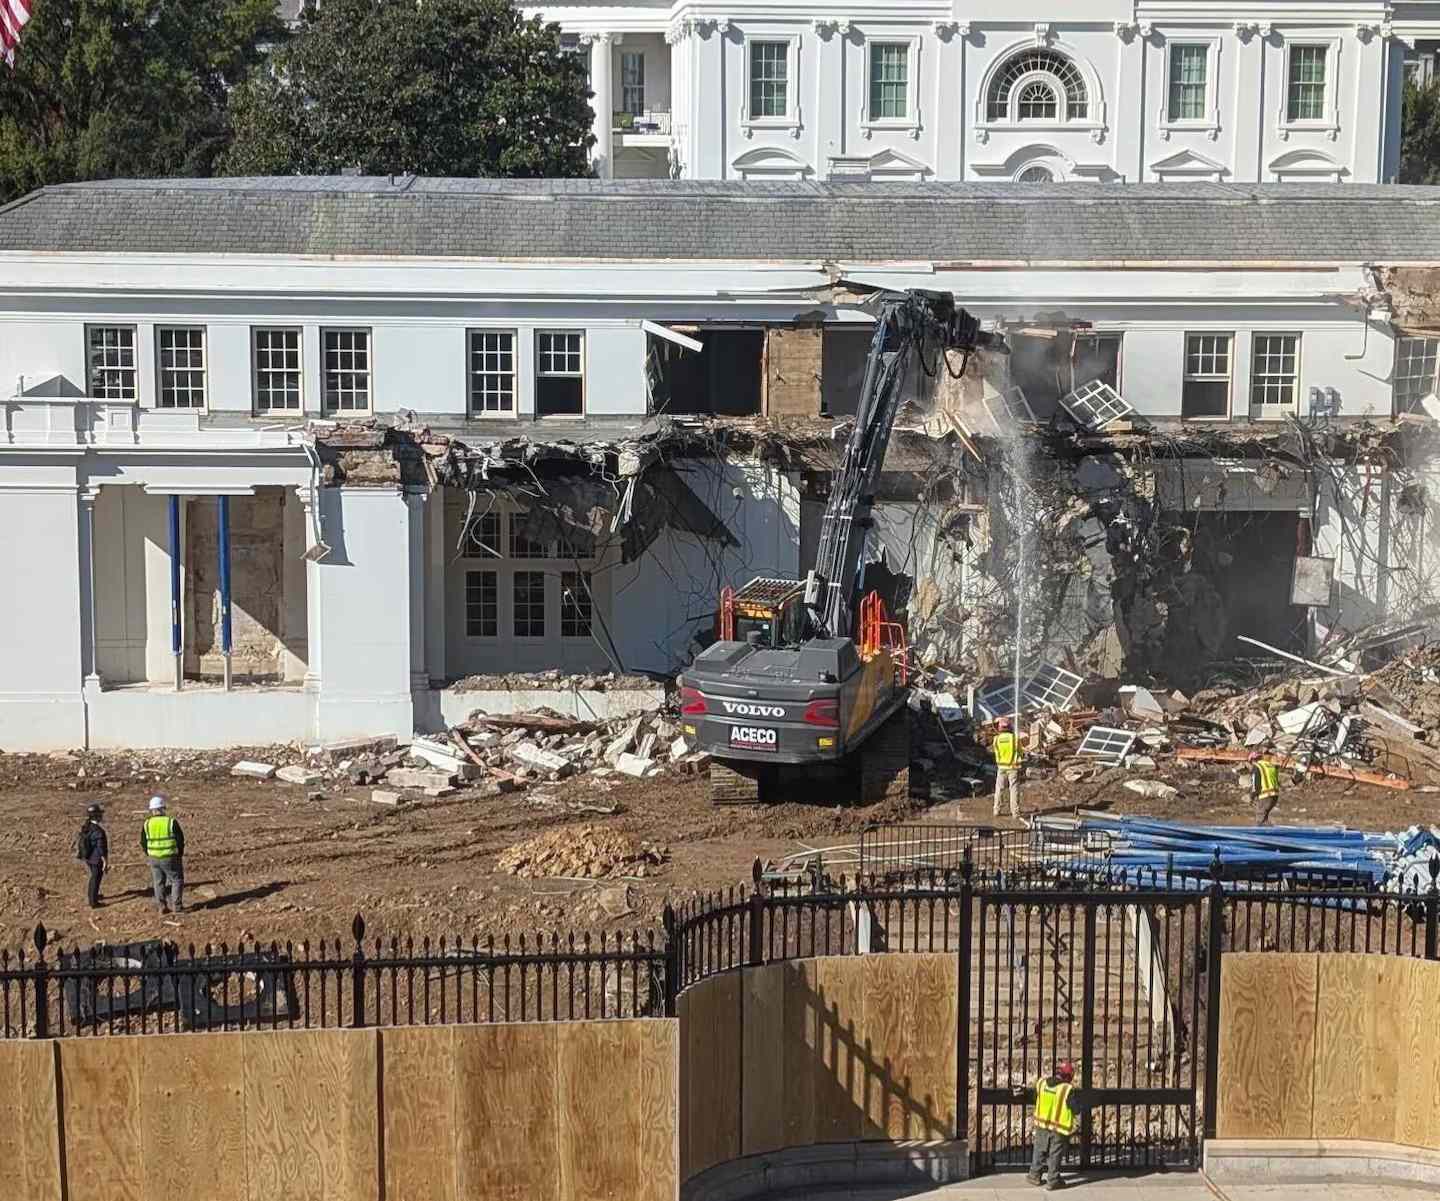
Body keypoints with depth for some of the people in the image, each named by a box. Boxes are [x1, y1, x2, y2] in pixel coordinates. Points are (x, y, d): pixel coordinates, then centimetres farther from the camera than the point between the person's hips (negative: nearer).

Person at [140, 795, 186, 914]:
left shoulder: (147, 824, -3)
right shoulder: (171, 822, -11)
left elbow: (143, 843, 5)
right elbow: (181, 840, -5)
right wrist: (180, 854, 11)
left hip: (154, 858, 3)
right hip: (170, 858, -3)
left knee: (158, 882, 15)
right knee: (177, 880, 9)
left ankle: (161, 906, 14)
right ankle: (176, 906, 5)